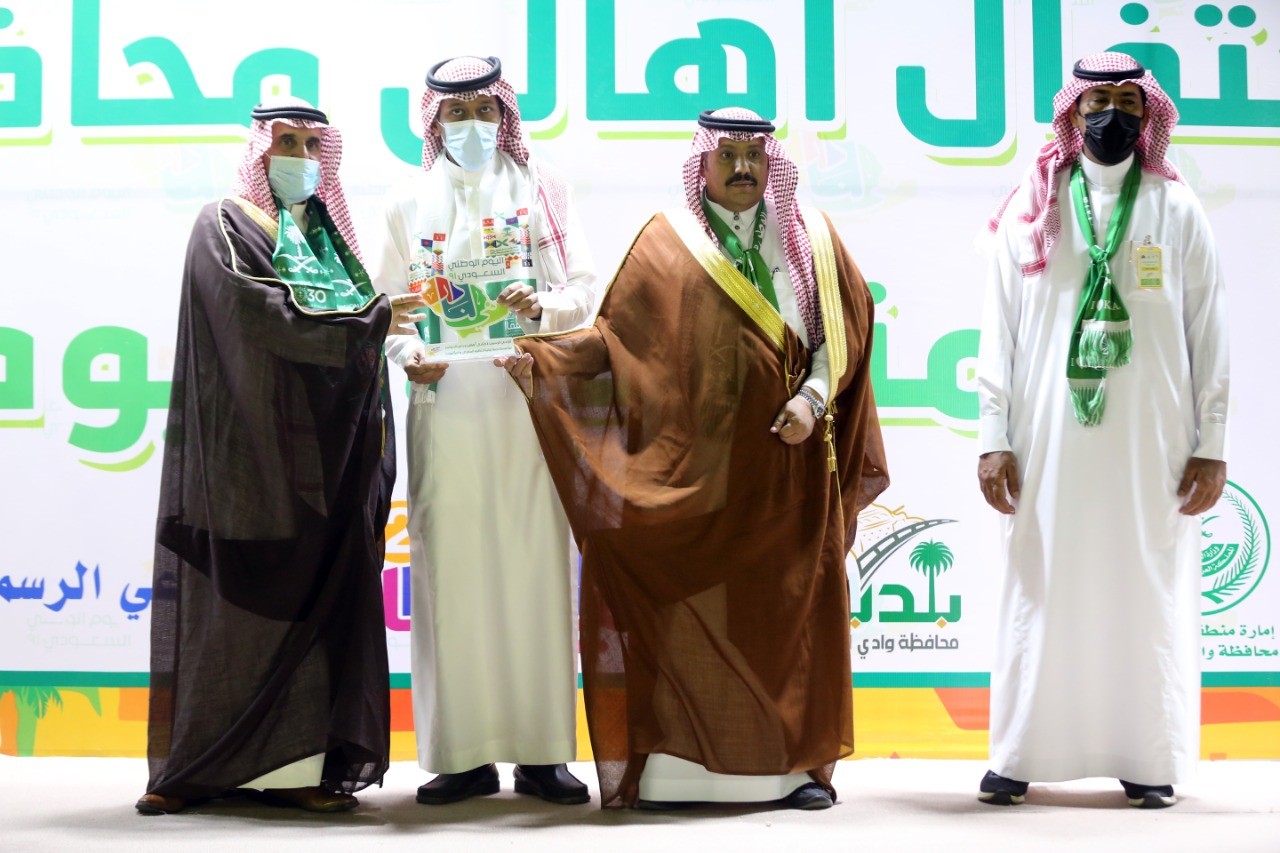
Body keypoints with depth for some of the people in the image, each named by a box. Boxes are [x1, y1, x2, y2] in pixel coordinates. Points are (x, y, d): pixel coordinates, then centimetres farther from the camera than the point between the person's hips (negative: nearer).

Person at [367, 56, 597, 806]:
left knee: (535, 566, -5)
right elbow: (386, 307, 11)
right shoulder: (410, 205, 14)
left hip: (527, 401, -1)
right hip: (445, 405, 1)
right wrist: (409, 355, -8)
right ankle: (465, 754, 4)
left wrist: (545, 307, -16)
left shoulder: (542, 191, 11)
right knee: (452, 568, -3)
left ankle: (541, 752, 0)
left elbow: (584, 288, 5)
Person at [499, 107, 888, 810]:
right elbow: (615, 333, 4)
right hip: (696, 460, -1)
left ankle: (799, 763, 8)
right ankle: (675, 764, 0)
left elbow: (842, 330, 9)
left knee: (790, 608, 1)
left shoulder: (810, 237, 12)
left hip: (788, 456, 1)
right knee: (686, 610, -5)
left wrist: (813, 399, -5)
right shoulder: (667, 241, 8)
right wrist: (542, 354, -9)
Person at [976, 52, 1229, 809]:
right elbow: (1000, 331, 4)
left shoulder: (1178, 210, 6)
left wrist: (1211, 446, -1)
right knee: (1041, 591, 1)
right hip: (1050, 440, 0)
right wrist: (994, 438, -2)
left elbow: (1209, 335, 4)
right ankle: (1019, 758, 10)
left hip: (1153, 443, 0)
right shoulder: (1033, 209, 6)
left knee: (1150, 594, 3)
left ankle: (1150, 760, 13)